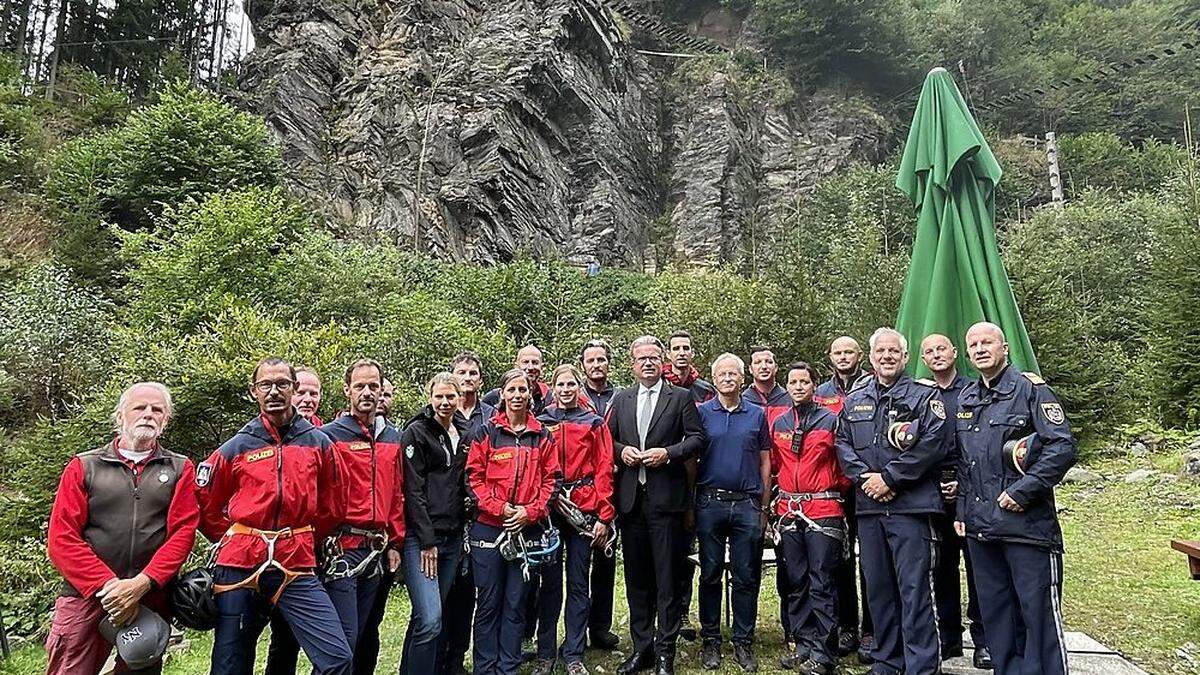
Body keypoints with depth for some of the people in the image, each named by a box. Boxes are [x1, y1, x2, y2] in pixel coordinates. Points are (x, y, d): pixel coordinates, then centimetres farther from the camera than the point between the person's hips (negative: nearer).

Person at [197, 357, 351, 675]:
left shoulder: (319, 443, 4)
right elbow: (206, 506, 12)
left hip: (297, 567, 0)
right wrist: (237, 542, 11)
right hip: (239, 568, 0)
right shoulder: (235, 448, 3)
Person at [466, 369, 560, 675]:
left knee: (516, 603, 9)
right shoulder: (487, 432, 1)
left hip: (528, 528, 2)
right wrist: (500, 507, -13)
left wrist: (530, 511, -9)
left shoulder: (542, 436, 7)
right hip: (489, 527, -2)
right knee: (488, 602, 5)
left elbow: (550, 479, 4)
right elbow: (474, 477, -3)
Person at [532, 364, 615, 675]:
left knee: (578, 583, 6)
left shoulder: (594, 423, 5)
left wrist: (604, 516, -6)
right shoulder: (541, 422, 7)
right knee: (550, 582, 6)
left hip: (584, 509, 0)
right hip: (548, 509, 1)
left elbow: (604, 470, 0)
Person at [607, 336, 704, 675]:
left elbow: (697, 437, 0)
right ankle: (641, 647, 24)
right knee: (636, 578, 12)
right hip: (630, 497, 4)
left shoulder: (681, 397, 3)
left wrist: (668, 453, -13)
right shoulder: (621, 399, 13)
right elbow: (607, 439, 15)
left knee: (667, 578, 1)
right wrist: (621, 451, -4)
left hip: (665, 496, -3)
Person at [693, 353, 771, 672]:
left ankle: (744, 642, 17)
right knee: (710, 574, 6)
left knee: (746, 577, 5)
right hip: (710, 503, -1)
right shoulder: (701, 413, 4)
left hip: (748, 505, 1)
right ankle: (710, 640, 18)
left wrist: (764, 507, 6)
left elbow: (765, 463, 10)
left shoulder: (757, 414, 8)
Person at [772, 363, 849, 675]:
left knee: (821, 582, -3)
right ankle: (804, 645, 22)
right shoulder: (778, 424, 10)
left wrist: (837, 490, 1)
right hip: (788, 512, 4)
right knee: (796, 582, 10)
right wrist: (779, 490, 10)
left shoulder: (831, 420, -1)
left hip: (823, 510, -4)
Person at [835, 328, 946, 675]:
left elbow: (932, 444, -11)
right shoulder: (855, 399, 15)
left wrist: (889, 478, -13)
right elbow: (842, 443, 10)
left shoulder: (924, 395, 0)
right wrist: (864, 477, -6)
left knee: (914, 590, -5)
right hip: (868, 505, 5)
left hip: (910, 505, -5)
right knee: (878, 587, 13)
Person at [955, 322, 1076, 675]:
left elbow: (1062, 446, -13)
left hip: (1027, 523, -6)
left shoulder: (1030, 387, -4)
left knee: (1039, 610, -1)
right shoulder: (964, 398, 14)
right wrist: (962, 511, 14)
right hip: (979, 526, 6)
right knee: (995, 612, 14)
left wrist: (1023, 491, -17)